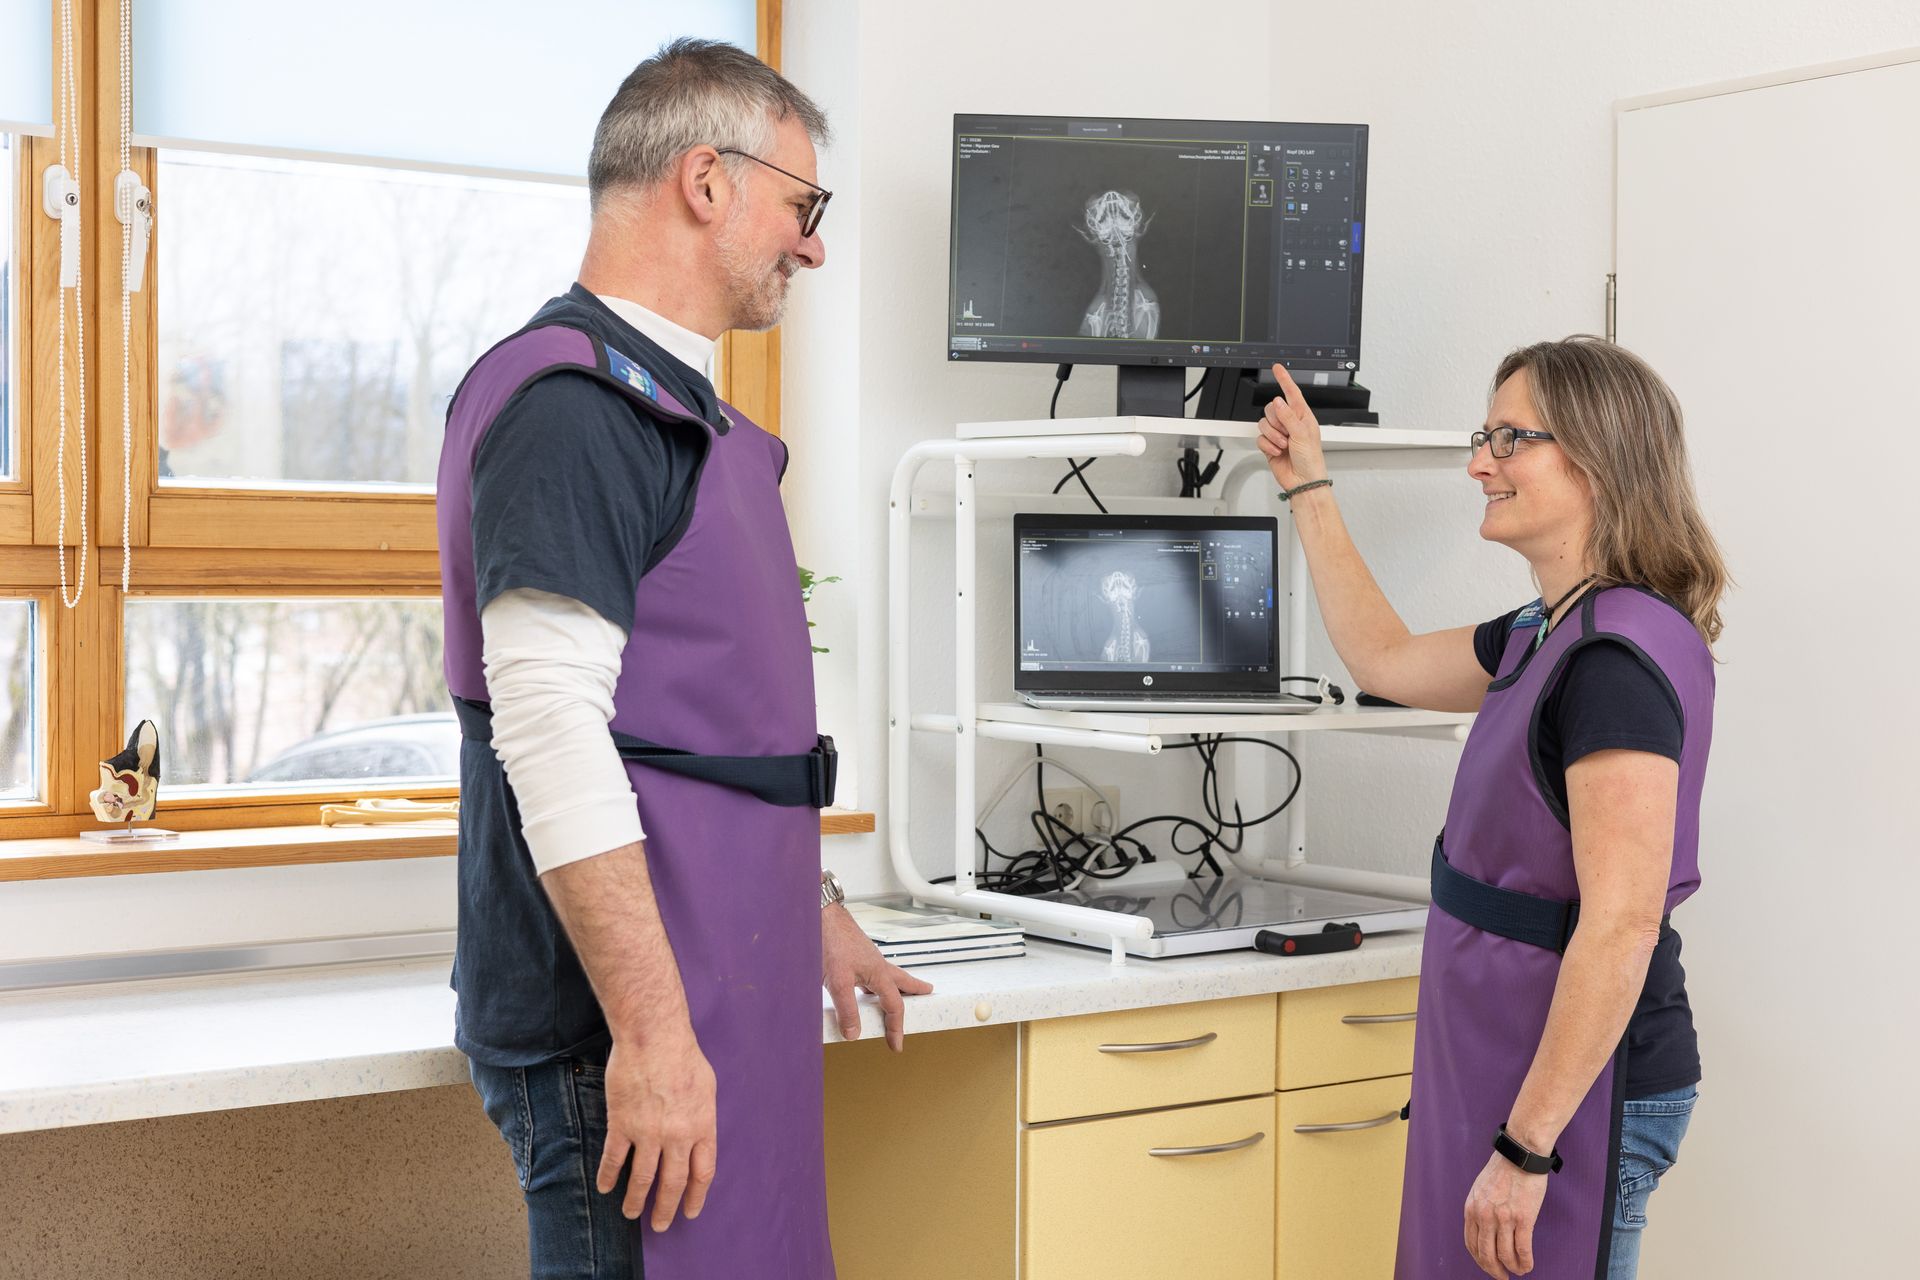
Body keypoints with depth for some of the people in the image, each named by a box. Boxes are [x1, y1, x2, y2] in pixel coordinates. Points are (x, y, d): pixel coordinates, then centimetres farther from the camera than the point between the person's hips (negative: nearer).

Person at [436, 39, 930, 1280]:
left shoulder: (673, 405, 19)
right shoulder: (574, 403, -14)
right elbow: (549, 725, -22)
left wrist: (816, 914, 30)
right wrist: (651, 1030, -25)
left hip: (724, 988, 10)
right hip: (638, 1016, -10)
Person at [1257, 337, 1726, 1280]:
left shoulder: (1622, 653, -21)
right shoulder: (1549, 635, 9)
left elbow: (1621, 927, -25)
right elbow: (1386, 660, 27)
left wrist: (1526, 1147, -25)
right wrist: (1308, 489, 27)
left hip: (1574, 1085, -9)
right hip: (1507, 1060, 10)